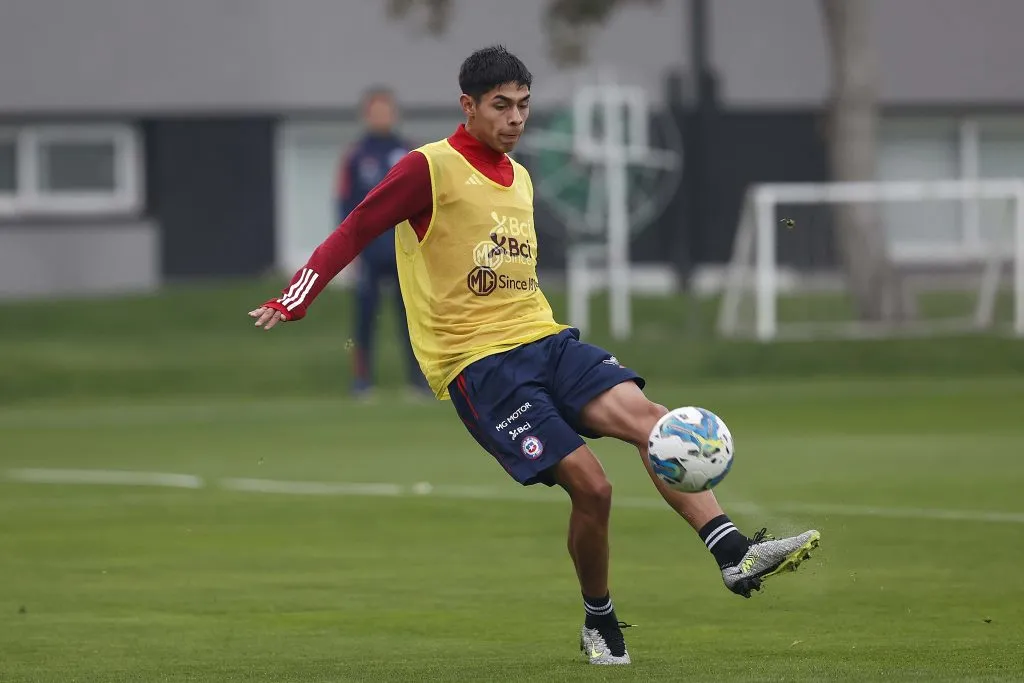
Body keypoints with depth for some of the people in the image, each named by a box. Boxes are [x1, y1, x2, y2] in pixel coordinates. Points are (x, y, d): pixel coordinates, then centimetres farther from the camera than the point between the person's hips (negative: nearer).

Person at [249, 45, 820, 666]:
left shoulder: (519, 178, 19)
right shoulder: (430, 169, -4)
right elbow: (356, 231, -5)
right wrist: (293, 302, -15)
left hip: (544, 340, 6)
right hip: (476, 363, -6)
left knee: (643, 414, -21)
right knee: (591, 485, -17)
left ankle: (737, 555, -31)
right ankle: (600, 623, 6)